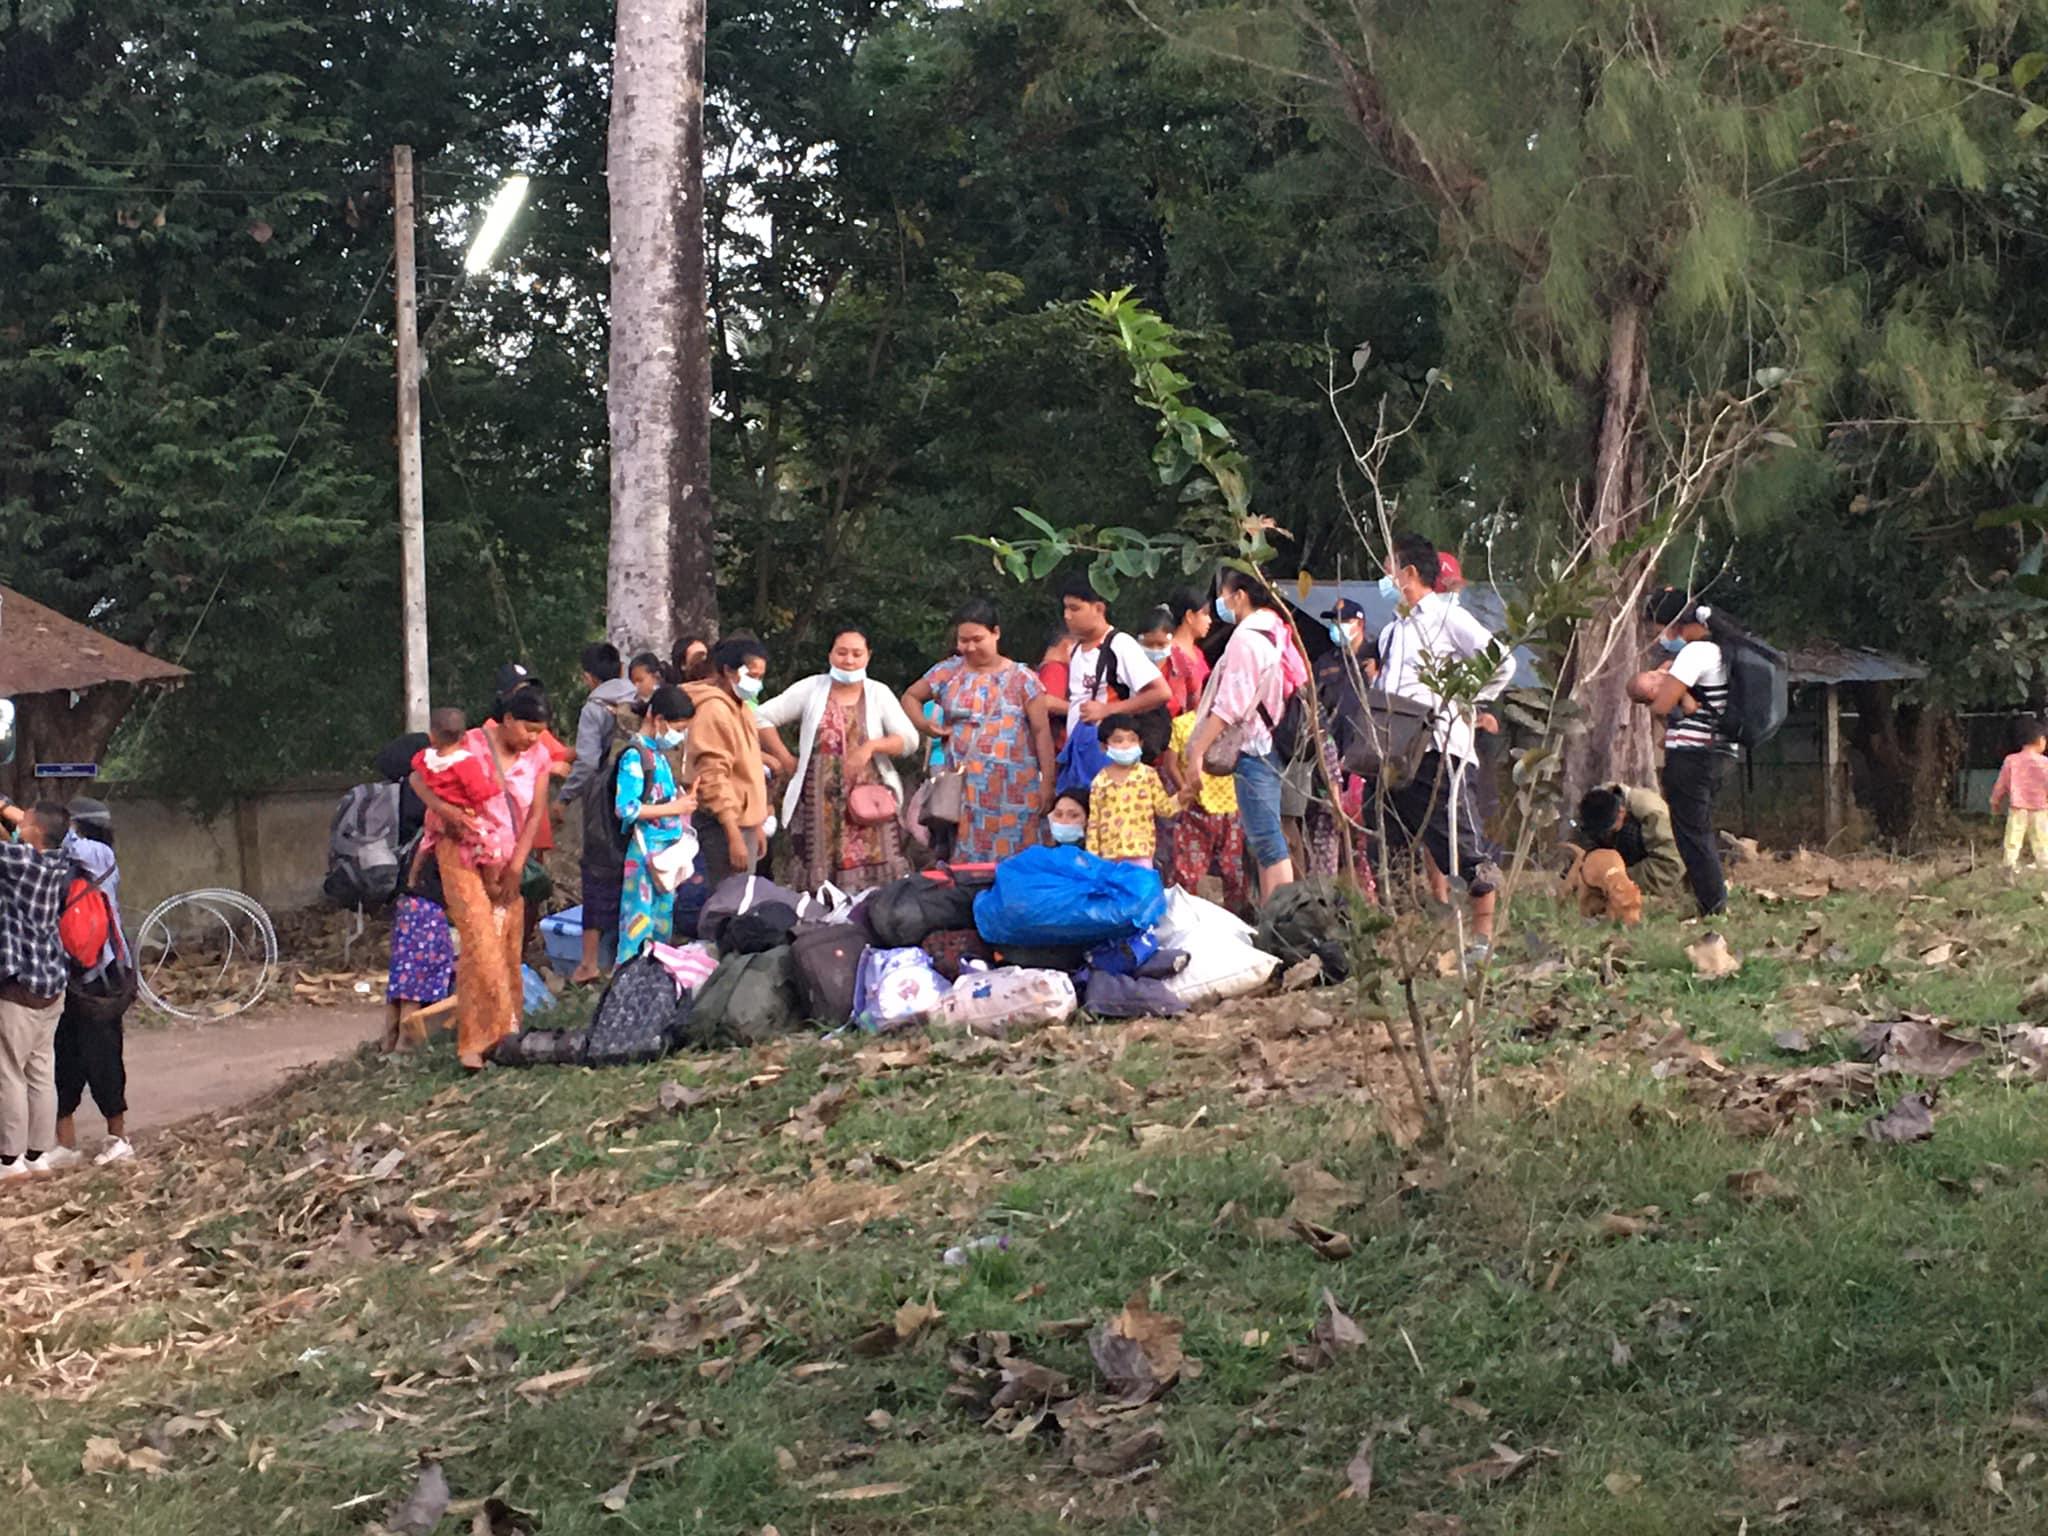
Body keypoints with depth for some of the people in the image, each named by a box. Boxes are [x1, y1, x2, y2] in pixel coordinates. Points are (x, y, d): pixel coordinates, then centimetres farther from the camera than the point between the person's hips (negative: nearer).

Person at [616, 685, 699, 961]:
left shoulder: (659, 754, 12)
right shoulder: (635, 756, -14)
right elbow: (625, 808, -21)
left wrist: (682, 798, 6)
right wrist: (673, 808, -17)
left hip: (668, 849, 9)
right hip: (646, 851, -9)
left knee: (664, 920, 15)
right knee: (640, 921, -6)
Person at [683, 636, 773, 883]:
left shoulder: (741, 707, 17)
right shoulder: (713, 710, -14)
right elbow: (712, 777, -19)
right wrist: (734, 836, -23)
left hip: (744, 821, 10)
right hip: (726, 825, -10)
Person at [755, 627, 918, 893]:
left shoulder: (878, 693, 8)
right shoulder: (811, 689, 6)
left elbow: (909, 739, 0)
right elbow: (763, 717, 7)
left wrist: (872, 746, -17)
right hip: (822, 804, 0)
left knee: (876, 879, -8)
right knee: (823, 879, -3)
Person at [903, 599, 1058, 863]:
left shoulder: (1022, 678, 1)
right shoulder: (948, 672, 8)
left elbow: (1042, 731, 1)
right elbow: (910, 697, 23)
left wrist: (1047, 782, -4)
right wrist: (925, 725, 3)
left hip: (1012, 789, -2)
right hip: (962, 787, 2)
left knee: (1010, 860, -4)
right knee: (965, 859, -1)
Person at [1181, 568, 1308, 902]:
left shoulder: (1245, 637, -13)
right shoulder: (1278, 632, 13)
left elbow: (1229, 704, -18)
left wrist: (1197, 752, -16)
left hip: (1253, 747, -9)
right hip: (1275, 744, 9)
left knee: (1268, 843, -9)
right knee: (1263, 841, 14)